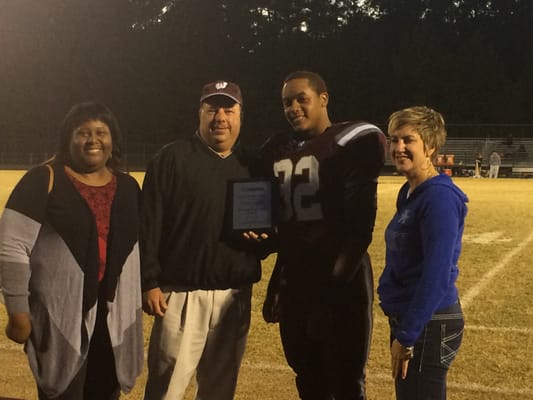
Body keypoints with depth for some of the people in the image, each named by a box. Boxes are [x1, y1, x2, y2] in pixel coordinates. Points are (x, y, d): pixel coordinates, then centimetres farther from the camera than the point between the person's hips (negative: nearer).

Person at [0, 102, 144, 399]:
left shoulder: (128, 187, 8)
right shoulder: (43, 181, -8)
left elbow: (141, 247, 13)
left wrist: (139, 302, 11)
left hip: (114, 316, 5)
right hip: (59, 318, -4)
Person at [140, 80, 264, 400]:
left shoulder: (251, 166, 11)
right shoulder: (172, 158, -3)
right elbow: (149, 224, -7)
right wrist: (149, 282, -12)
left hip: (236, 295, 5)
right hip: (182, 293, -4)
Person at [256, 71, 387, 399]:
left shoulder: (352, 143, -11)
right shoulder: (277, 149, 10)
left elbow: (359, 225, -15)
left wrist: (335, 283, -18)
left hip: (341, 282, -6)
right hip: (294, 281, 7)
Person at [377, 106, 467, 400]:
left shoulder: (439, 197, -19)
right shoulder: (408, 192, 9)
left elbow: (436, 276, -24)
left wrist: (407, 336, -22)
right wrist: (400, 328, 16)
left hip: (428, 324, -9)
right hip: (406, 317, 9)